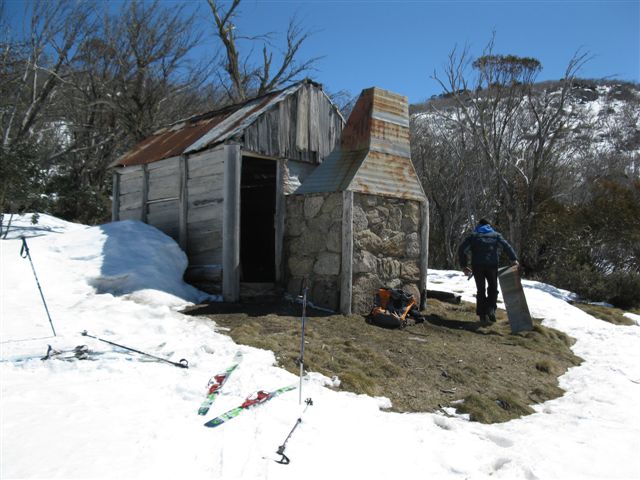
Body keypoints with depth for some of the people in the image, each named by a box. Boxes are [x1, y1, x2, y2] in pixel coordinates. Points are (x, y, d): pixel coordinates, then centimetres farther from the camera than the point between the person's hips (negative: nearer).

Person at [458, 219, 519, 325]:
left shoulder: (473, 236, 18)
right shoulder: (495, 235, 17)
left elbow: (462, 249, 7)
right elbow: (506, 246, 0)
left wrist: (463, 265, 9)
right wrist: (513, 259, -8)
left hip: (477, 266, 1)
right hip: (492, 265, 0)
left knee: (481, 290, 9)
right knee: (493, 288, 16)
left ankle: (483, 315, 6)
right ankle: (491, 309, -4)